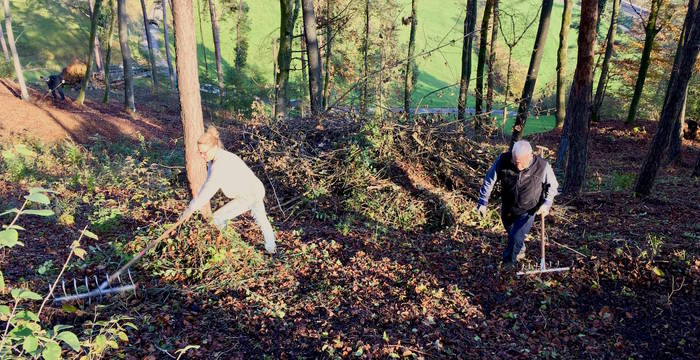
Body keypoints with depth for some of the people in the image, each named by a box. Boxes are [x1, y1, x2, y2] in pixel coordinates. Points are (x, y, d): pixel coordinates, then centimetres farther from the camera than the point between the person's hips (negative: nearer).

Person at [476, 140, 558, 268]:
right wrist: (483, 202, -16)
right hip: (507, 208, 3)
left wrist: (547, 203, -17)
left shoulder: (543, 166, -26)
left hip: (527, 211, -3)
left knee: (516, 238, -12)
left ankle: (508, 265, 17)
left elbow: (552, 185, -5)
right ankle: (520, 251, 58)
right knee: (511, 235, 25)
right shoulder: (503, 160, -25)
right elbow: (489, 181, -13)